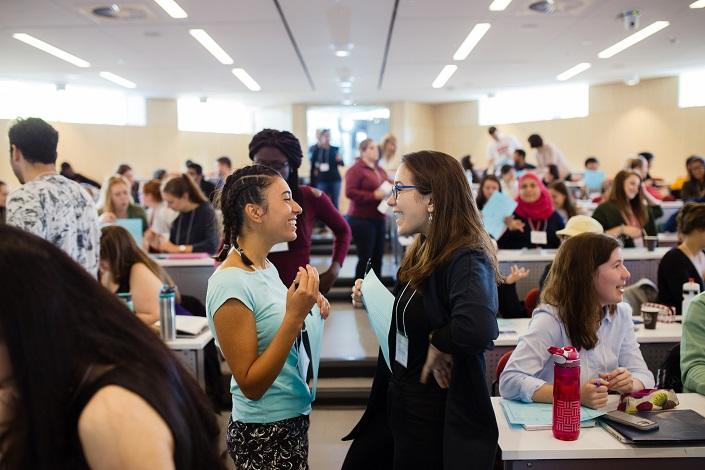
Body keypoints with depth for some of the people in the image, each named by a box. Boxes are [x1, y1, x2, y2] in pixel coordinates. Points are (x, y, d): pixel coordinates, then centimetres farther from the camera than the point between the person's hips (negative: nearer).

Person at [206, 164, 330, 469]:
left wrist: (305, 311, -5)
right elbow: (250, 384, -21)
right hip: (264, 433, -8)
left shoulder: (267, 267, 1)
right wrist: (294, 317, -28)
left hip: (293, 418, 8)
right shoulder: (230, 283, -23)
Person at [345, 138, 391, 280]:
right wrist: (374, 195, -19)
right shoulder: (356, 169, -7)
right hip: (361, 219, -7)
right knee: (365, 257, -7)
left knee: (378, 256, 7)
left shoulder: (380, 170, 16)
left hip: (378, 218, 7)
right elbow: (350, 192, -17)